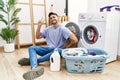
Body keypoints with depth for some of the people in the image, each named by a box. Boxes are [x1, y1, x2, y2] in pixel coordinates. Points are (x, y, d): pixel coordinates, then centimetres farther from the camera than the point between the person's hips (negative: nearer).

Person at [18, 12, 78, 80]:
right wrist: (39, 26, 3)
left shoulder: (63, 29, -7)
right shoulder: (48, 29, 13)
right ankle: (34, 68, -45)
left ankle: (31, 60, -33)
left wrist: (65, 48, -9)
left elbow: (75, 40, -17)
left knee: (58, 50, -41)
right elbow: (38, 36, 16)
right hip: (48, 49, 5)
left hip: (57, 50, -5)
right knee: (32, 48, -16)